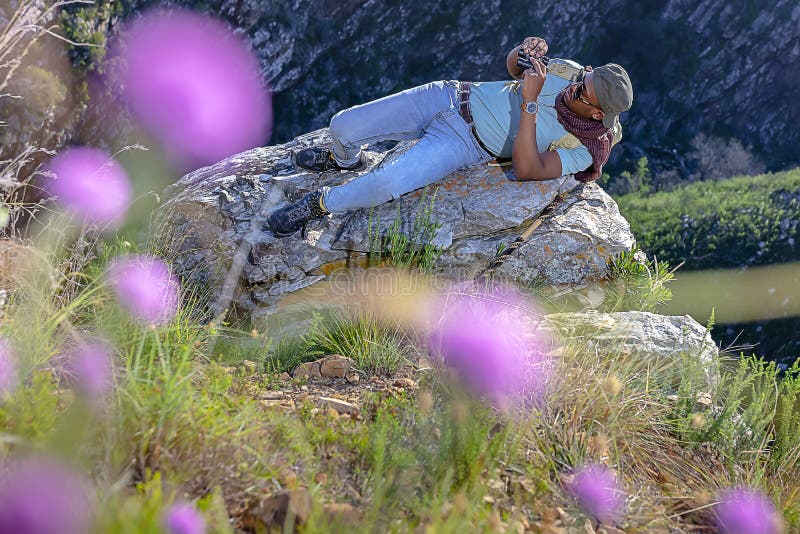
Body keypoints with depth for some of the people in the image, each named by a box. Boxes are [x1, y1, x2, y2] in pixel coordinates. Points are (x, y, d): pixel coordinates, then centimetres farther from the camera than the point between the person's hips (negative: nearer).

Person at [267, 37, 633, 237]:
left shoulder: (583, 148, -16)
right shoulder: (569, 71, -2)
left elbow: (526, 170, -29)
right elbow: (513, 67, 14)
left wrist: (529, 103, -34)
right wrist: (525, 50, -11)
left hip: (464, 144, -5)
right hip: (454, 96, 5)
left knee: (388, 183, -31)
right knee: (343, 126, -5)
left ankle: (322, 205, -1)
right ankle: (345, 159, 34)